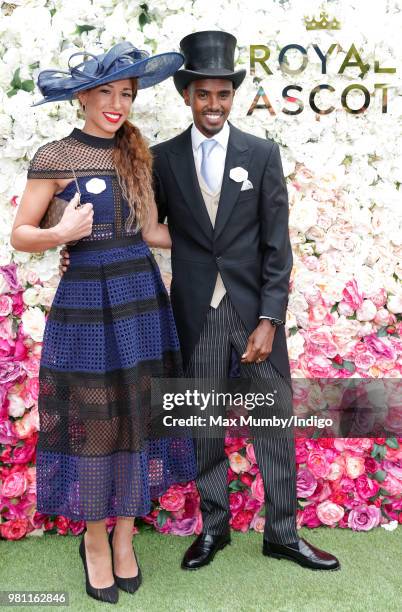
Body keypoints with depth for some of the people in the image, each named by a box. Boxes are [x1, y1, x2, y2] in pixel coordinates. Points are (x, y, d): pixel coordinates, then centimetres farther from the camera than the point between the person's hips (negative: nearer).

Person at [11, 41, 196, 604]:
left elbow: (150, 231, 13)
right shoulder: (54, 157, -4)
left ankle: (125, 537, 27)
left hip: (142, 296, 4)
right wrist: (61, 234, -23)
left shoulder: (136, 153, 9)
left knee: (138, 417, 9)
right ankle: (94, 541, 26)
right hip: (86, 301, -4)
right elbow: (20, 234, -4)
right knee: (92, 422, 4)